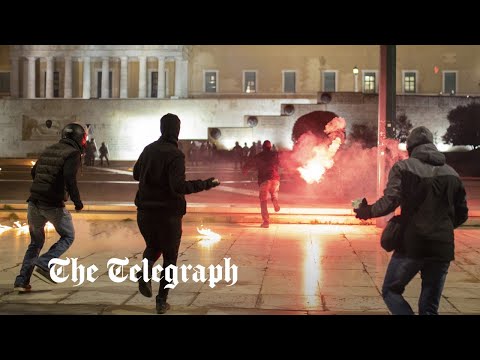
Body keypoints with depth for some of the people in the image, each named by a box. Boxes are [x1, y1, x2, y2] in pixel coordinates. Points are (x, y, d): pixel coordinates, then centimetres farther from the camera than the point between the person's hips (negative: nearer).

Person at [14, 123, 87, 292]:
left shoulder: (49, 150, 15)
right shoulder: (73, 154, -7)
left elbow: (34, 172, 21)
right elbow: (69, 178, -20)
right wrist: (77, 201, -11)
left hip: (34, 202, 7)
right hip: (53, 205, -7)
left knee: (36, 242, 19)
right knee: (68, 237, 14)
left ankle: (22, 281, 12)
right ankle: (44, 265, -5)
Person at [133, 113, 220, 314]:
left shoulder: (148, 150, 4)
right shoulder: (175, 155, -15)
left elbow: (136, 174, 18)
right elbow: (178, 186, -24)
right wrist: (204, 185, -18)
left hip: (145, 211, 5)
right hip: (168, 213, -5)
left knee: (153, 246, 26)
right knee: (170, 257, 10)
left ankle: (146, 271, -5)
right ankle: (162, 301, 8)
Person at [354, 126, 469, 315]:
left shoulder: (404, 167, -2)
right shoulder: (451, 173, 11)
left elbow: (390, 201, -15)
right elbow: (462, 214, 13)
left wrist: (368, 211, 2)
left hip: (412, 245, -4)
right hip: (443, 248, 4)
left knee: (390, 291, 16)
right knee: (429, 307, 12)